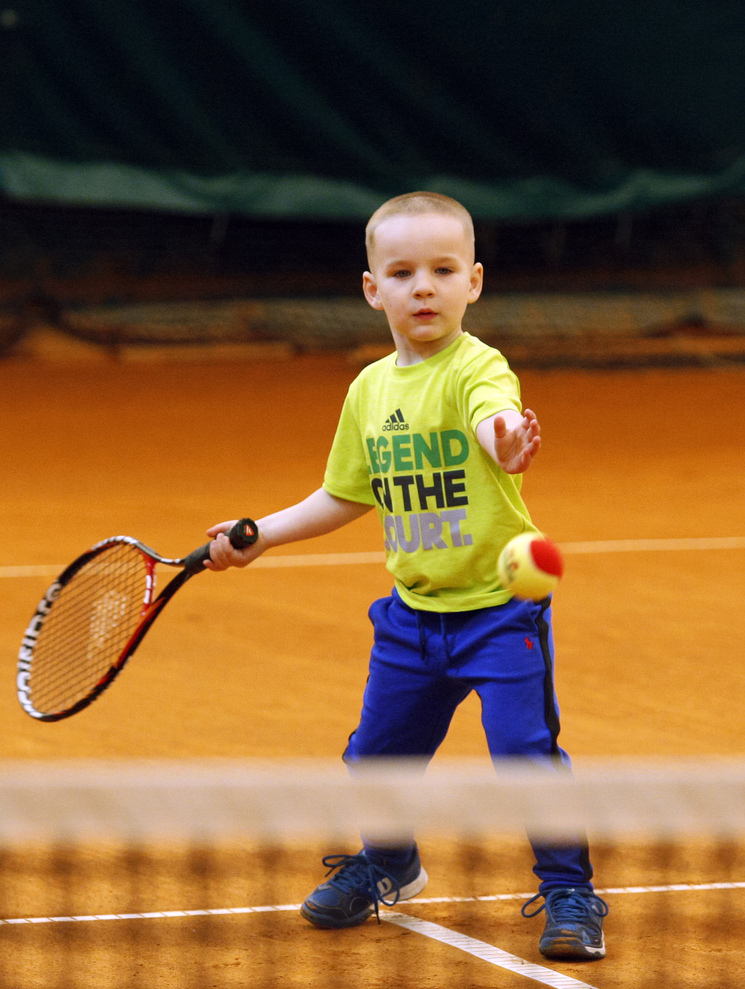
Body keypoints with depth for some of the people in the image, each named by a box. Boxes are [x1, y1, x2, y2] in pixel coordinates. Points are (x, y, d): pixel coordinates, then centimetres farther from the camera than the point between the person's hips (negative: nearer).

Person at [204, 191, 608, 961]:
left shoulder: (477, 369, -16)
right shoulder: (369, 389, 4)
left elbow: (491, 417, -41)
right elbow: (346, 496, 17)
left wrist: (507, 444, -63)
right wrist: (261, 535, 14)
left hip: (500, 606, -6)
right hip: (413, 612, 6)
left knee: (526, 751, -11)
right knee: (376, 753, 15)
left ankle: (568, 892, 6)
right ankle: (386, 867, 43)